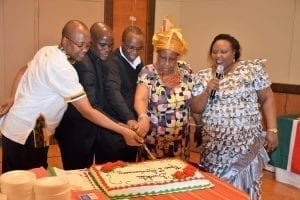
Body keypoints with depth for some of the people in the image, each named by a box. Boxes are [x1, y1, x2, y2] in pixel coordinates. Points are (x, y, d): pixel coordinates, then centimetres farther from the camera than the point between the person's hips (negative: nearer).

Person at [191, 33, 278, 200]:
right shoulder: (203, 76, 5)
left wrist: (272, 130, -7)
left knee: (244, 186, 5)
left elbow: (267, 99, 0)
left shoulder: (252, 69, -1)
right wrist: (207, 91, -12)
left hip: (246, 142, -2)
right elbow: (195, 109, 4)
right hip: (214, 144, 2)